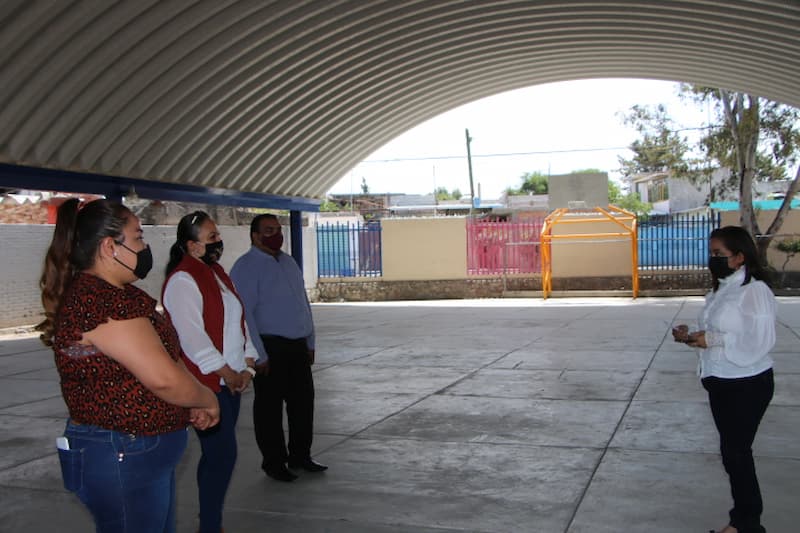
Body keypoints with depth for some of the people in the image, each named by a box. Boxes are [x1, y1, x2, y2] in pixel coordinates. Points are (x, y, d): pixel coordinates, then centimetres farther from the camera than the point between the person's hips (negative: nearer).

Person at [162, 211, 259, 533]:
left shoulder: (218, 274, 16)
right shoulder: (182, 281, -14)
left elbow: (238, 322, 18)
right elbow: (192, 337, -20)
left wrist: (247, 366, 7)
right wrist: (227, 373, -14)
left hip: (230, 381, 9)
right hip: (205, 384, -9)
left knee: (218, 454, 13)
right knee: (223, 453, -8)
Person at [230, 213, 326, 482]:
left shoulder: (288, 262, 14)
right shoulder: (246, 267, -9)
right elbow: (243, 313, -15)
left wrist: (309, 342, 16)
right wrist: (259, 355, -18)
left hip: (297, 346, 7)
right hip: (270, 348, -7)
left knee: (303, 400, 13)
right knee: (270, 406, 3)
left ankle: (300, 455, 28)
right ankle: (274, 462, 16)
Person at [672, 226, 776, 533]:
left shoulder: (755, 290, -17)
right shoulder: (721, 290, 10)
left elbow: (760, 342, -23)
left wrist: (713, 340, -25)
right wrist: (691, 336, -1)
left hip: (747, 385, -9)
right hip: (721, 382, 9)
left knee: (736, 451, -1)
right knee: (733, 450, 16)